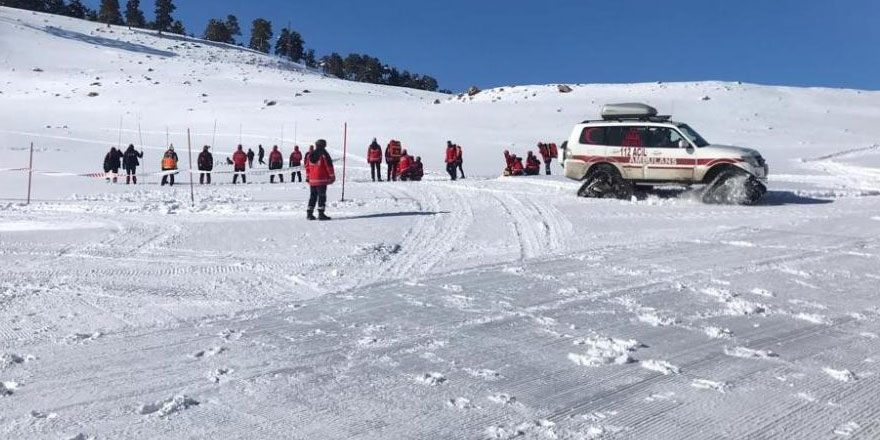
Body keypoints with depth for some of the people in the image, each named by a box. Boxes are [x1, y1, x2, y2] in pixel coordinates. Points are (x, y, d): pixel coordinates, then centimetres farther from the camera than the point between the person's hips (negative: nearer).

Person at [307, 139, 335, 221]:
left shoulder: (310, 155, 10)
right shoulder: (324, 154, -8)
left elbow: (307, 167, 14)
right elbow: (329, 166, -10)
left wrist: (308, 176, 22)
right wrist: (332, 176, -2)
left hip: (312, 180, 6)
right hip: (322, 180, -6)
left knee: (313, 196, 13)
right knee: (322, 196, -3)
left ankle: (309, 213, 12)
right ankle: (321, 214, -8)